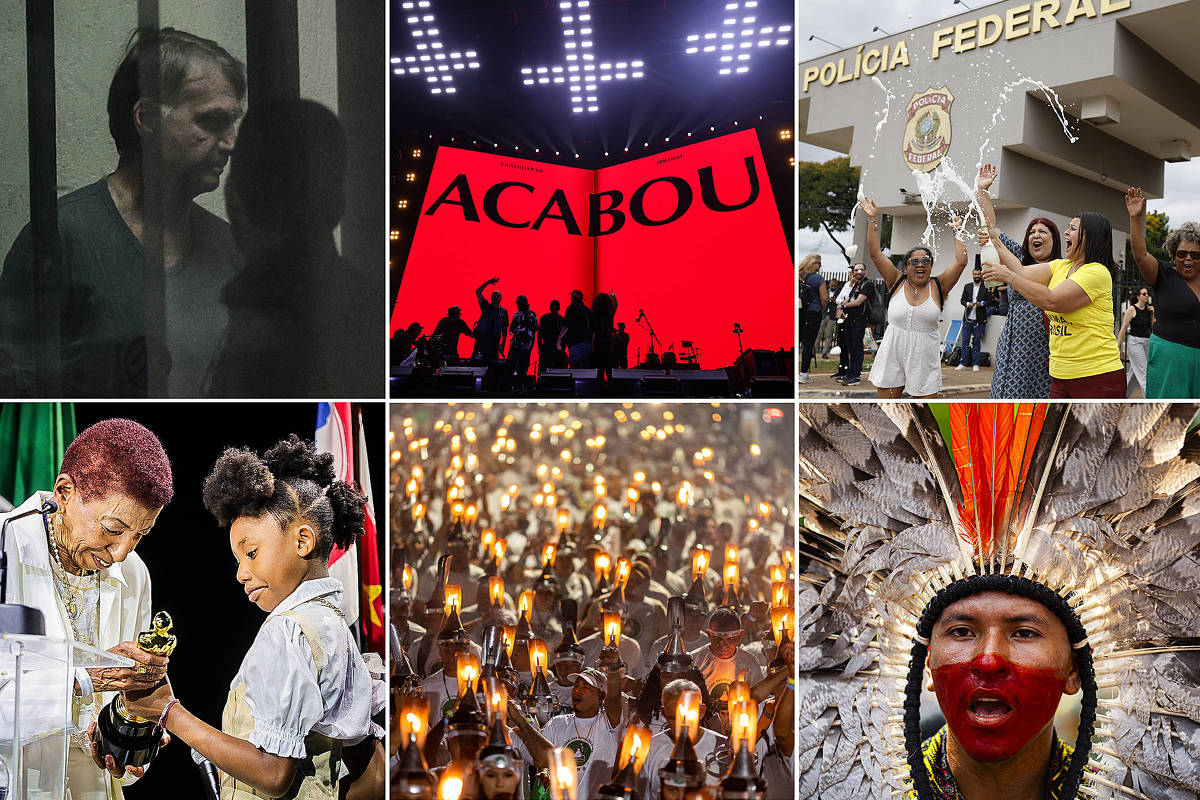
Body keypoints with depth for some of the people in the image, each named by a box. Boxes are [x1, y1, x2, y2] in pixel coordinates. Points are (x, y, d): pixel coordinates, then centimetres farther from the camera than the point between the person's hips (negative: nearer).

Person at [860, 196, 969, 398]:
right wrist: (873, 219, -7)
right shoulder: (897, 282, 3)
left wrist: (957, 232, 2)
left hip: (925, 359, 0)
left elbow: (961, 261, -3)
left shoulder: (938, 286, 3)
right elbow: (875, 253, -3)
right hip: (892, 356, 0)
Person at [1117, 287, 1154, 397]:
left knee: (1134, 372, 12)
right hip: (1135, 342, -6)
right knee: (1143, 373, -10)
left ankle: (1124, 395, 25)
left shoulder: (1149, 309, 10)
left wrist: (1153, 313, -2)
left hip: (1146, 342, 6)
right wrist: (1118, 345, -9)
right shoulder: (1132, 309, -7)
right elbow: (1123, 328, -7)